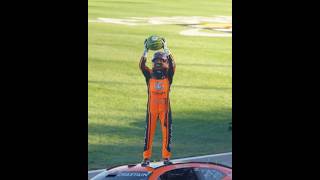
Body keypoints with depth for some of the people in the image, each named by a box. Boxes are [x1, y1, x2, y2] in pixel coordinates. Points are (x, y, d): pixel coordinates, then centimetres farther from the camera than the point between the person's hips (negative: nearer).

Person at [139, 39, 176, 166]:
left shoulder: (168, 75, 2)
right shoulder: (150, 75, 4)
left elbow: (172, 66, -16)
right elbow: (142, 66, -12)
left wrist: (166, 50, -22)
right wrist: (145, 51, -21)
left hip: (165, 108, 0)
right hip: (152, 108, 0)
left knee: (166, 133, 2)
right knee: (149, 133, 2)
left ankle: (166, 157, 10)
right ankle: (146, 158, 7)